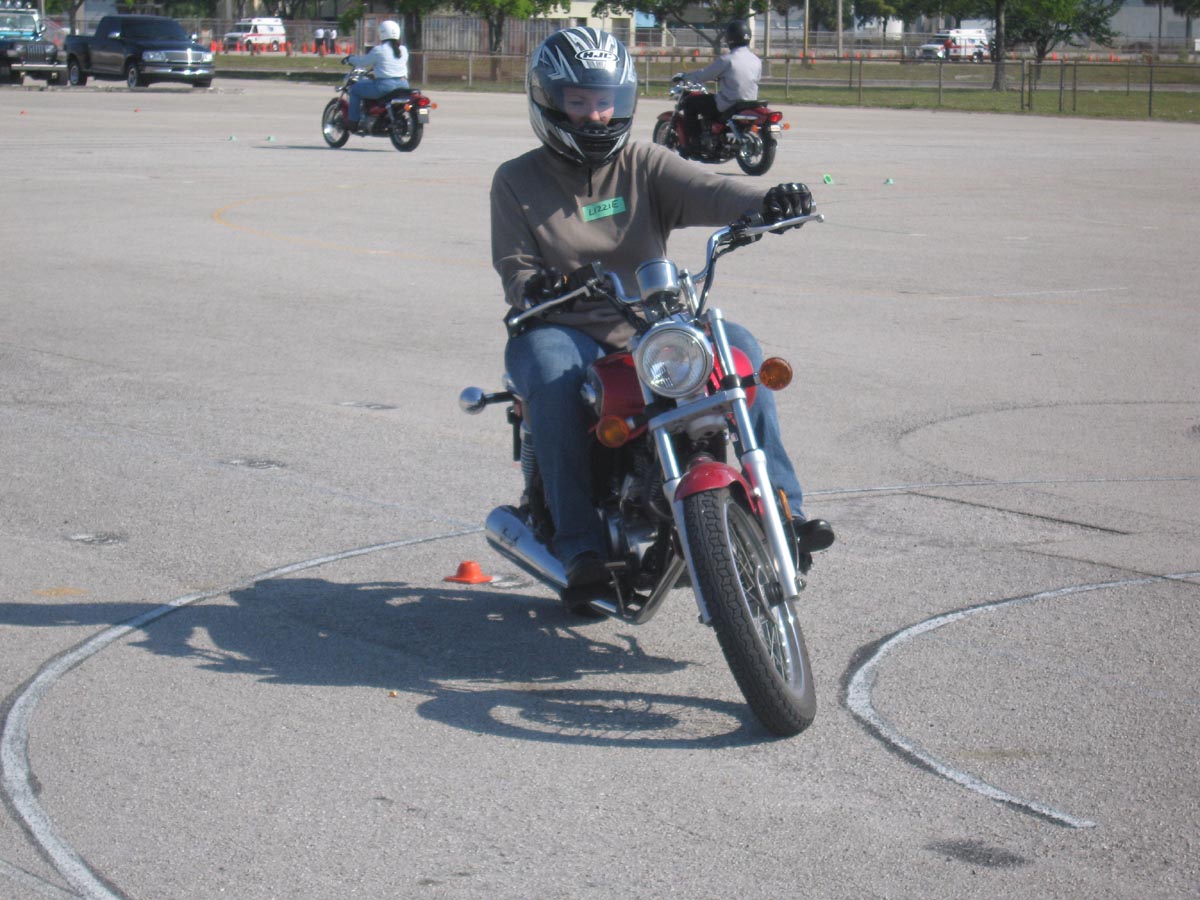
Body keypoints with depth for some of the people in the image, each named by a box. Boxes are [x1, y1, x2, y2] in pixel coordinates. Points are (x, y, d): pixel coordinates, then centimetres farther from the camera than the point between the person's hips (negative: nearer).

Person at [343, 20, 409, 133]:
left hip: (385, 85, -7)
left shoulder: (378, 50, -7)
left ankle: (353, 122, 9)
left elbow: (363, 63, 2)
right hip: (403, 84, 7)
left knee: (355, 88, 12)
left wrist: (350, 59, 23)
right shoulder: (403, 50, 10)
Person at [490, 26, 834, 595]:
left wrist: (766, 202, -32)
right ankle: (580, 546, -32)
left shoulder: (643, 165, 9)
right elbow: (513, 268, -2)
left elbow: (705, 192, -10)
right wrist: (532, 287, -28)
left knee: (738, 346, -20)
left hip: (649, 327, 3)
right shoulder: (516, 182, 6)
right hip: (563, 331, -2)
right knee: (552, 378, -36)